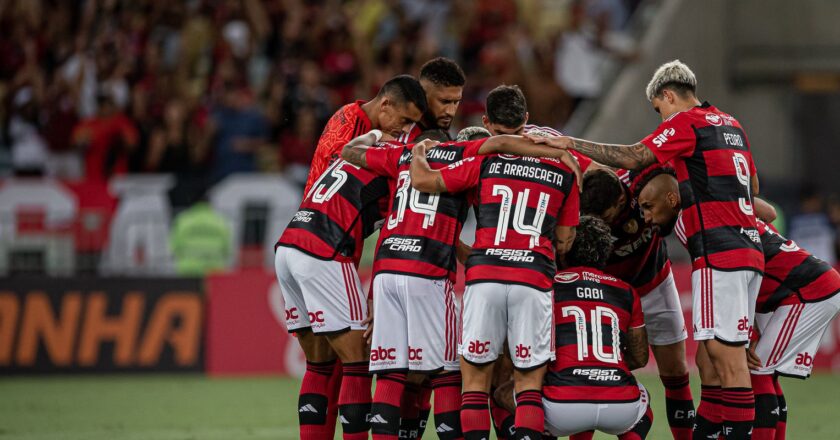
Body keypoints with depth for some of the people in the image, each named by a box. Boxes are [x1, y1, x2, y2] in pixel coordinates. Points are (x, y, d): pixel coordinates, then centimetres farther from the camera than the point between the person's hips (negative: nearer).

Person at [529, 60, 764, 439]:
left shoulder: (687, 122, -5)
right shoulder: (731, 124, 20)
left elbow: (633, 158, -13)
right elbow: (752, 186, 26)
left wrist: (569, 143, -9)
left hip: (719, 252, -9)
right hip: (748, 248, 9)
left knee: (727, 357, -9)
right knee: (708, 358, 10)